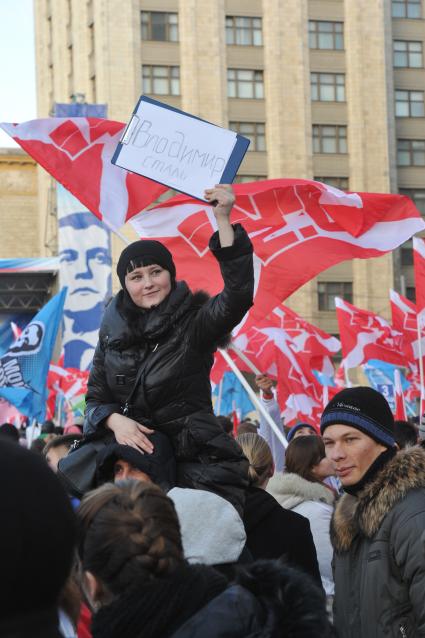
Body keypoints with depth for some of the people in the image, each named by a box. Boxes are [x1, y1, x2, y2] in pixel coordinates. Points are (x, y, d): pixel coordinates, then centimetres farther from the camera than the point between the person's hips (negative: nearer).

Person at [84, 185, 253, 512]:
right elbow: (96, 397, 14)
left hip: (194, 461, -3)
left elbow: (239, 294, -23)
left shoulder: (195, 322, -4)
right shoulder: (113, 329, 9)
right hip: (134, 458, 4)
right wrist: (115, 420, -10)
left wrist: (223, 220, -29)